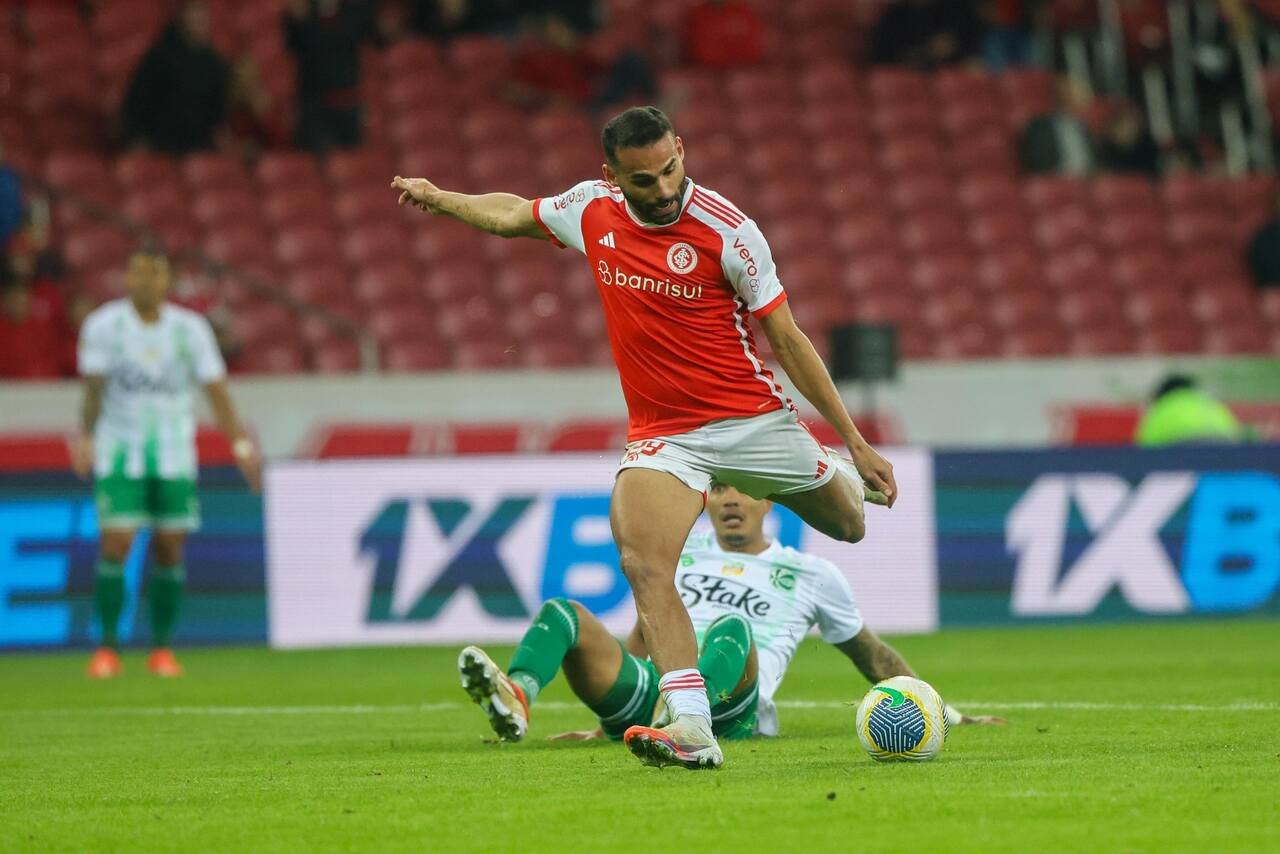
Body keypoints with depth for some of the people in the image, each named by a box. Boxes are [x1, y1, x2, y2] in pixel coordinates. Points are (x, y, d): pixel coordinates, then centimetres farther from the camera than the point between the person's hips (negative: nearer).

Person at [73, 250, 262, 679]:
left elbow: (216, 390, 0)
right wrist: (86, 438, -32)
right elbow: (95, 388, -15)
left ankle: (162, 647, 14)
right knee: (114, 547, -10)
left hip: (173, 453, 2)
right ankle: (108, 648, -1)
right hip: (120, 451, -2)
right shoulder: (103, 326, -6)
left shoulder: (189, 329, 0)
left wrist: (242, 446, -8)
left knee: (170, 552, 2)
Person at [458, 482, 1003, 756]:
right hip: (647, 686, 3)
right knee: (562, 614, -20)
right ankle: (515, 699, -52)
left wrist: (945, 714, 29)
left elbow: (873, 657, 30)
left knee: (730, 627, -37)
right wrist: (607, 721, 32)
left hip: (731, 704, -3)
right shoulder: (682, 553, 29)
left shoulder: (810, 575, 22)